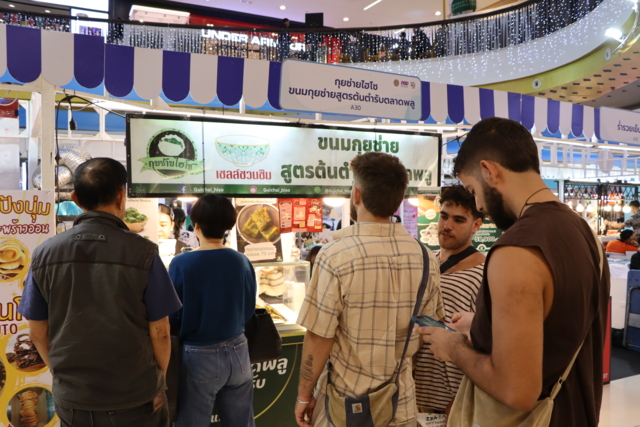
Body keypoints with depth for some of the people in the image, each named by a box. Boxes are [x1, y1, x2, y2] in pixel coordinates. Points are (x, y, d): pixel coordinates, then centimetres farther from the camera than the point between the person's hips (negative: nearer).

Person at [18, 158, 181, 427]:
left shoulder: (44, 254, -7)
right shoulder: (142, 253, -17)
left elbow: (38, 332, 1)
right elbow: (159, 332, -12)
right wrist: (158, 380, 5)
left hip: (71, 398, 3)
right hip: (135, 399, -2)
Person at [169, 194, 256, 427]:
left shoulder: (182, 264, -16)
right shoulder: (242, 262, -5)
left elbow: (171, 318, -9)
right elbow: (249, 310, 5)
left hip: (200, 357, -3)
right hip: (237, 351, 4)